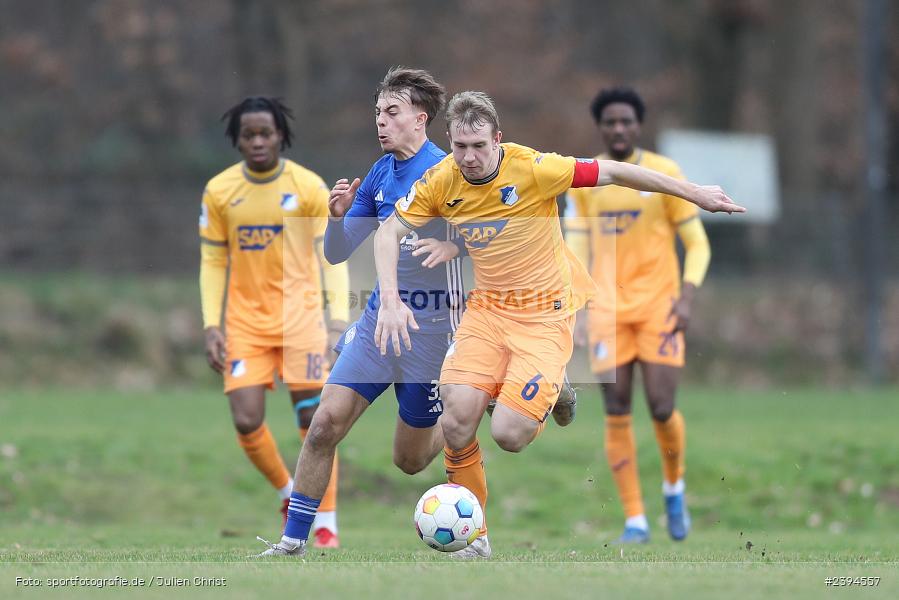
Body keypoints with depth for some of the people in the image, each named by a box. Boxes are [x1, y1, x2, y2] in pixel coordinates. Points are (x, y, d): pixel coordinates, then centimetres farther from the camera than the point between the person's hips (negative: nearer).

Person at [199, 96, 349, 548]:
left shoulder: (309, 187, -5)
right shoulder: (219, 191, 1)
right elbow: (212, 262, 7)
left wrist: (339, 318, -12)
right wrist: (211, 326, -1)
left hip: (300, 316, -2)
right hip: (245, 321, 2)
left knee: (314, 418, -8)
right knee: (246, 421, -9)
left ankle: (325, 523, 0)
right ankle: (287, 492, 19)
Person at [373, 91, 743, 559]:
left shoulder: (533, 169, -20)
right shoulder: (441, 182, -7)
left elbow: (613, 172, -13)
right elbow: (389, 232, 1)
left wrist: (696, 194, -9)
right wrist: (390, 300, -15)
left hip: (545, 311, -3)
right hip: (486, 307, 4)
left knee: (509, 434, -18)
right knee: (457, 418, -18)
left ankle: (552, 391, 20)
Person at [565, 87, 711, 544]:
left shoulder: (665, 174, -3)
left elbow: (697, 244, 0)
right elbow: (576, 247, 7)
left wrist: (687, 298, -14)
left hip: (658, 306, -2)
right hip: (608, 311, 2)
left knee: (661, 408, -9)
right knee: (617, 413, -5)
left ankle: (674, 486, 22)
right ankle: (635, 519, 1)